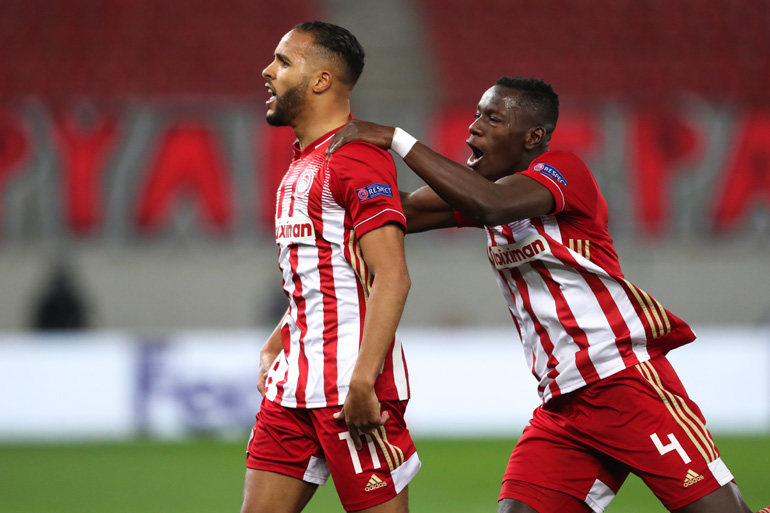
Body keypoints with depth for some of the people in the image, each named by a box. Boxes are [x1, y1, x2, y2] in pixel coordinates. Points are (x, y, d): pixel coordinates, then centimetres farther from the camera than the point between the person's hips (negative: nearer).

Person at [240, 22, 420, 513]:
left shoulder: (358, 159, -12)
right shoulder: (302, 164, 19)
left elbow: (392, 277, -20)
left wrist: (362, 382, -26)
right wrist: (275, 346, 17)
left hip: (352, 383, -9)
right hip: (295, 381, 9)